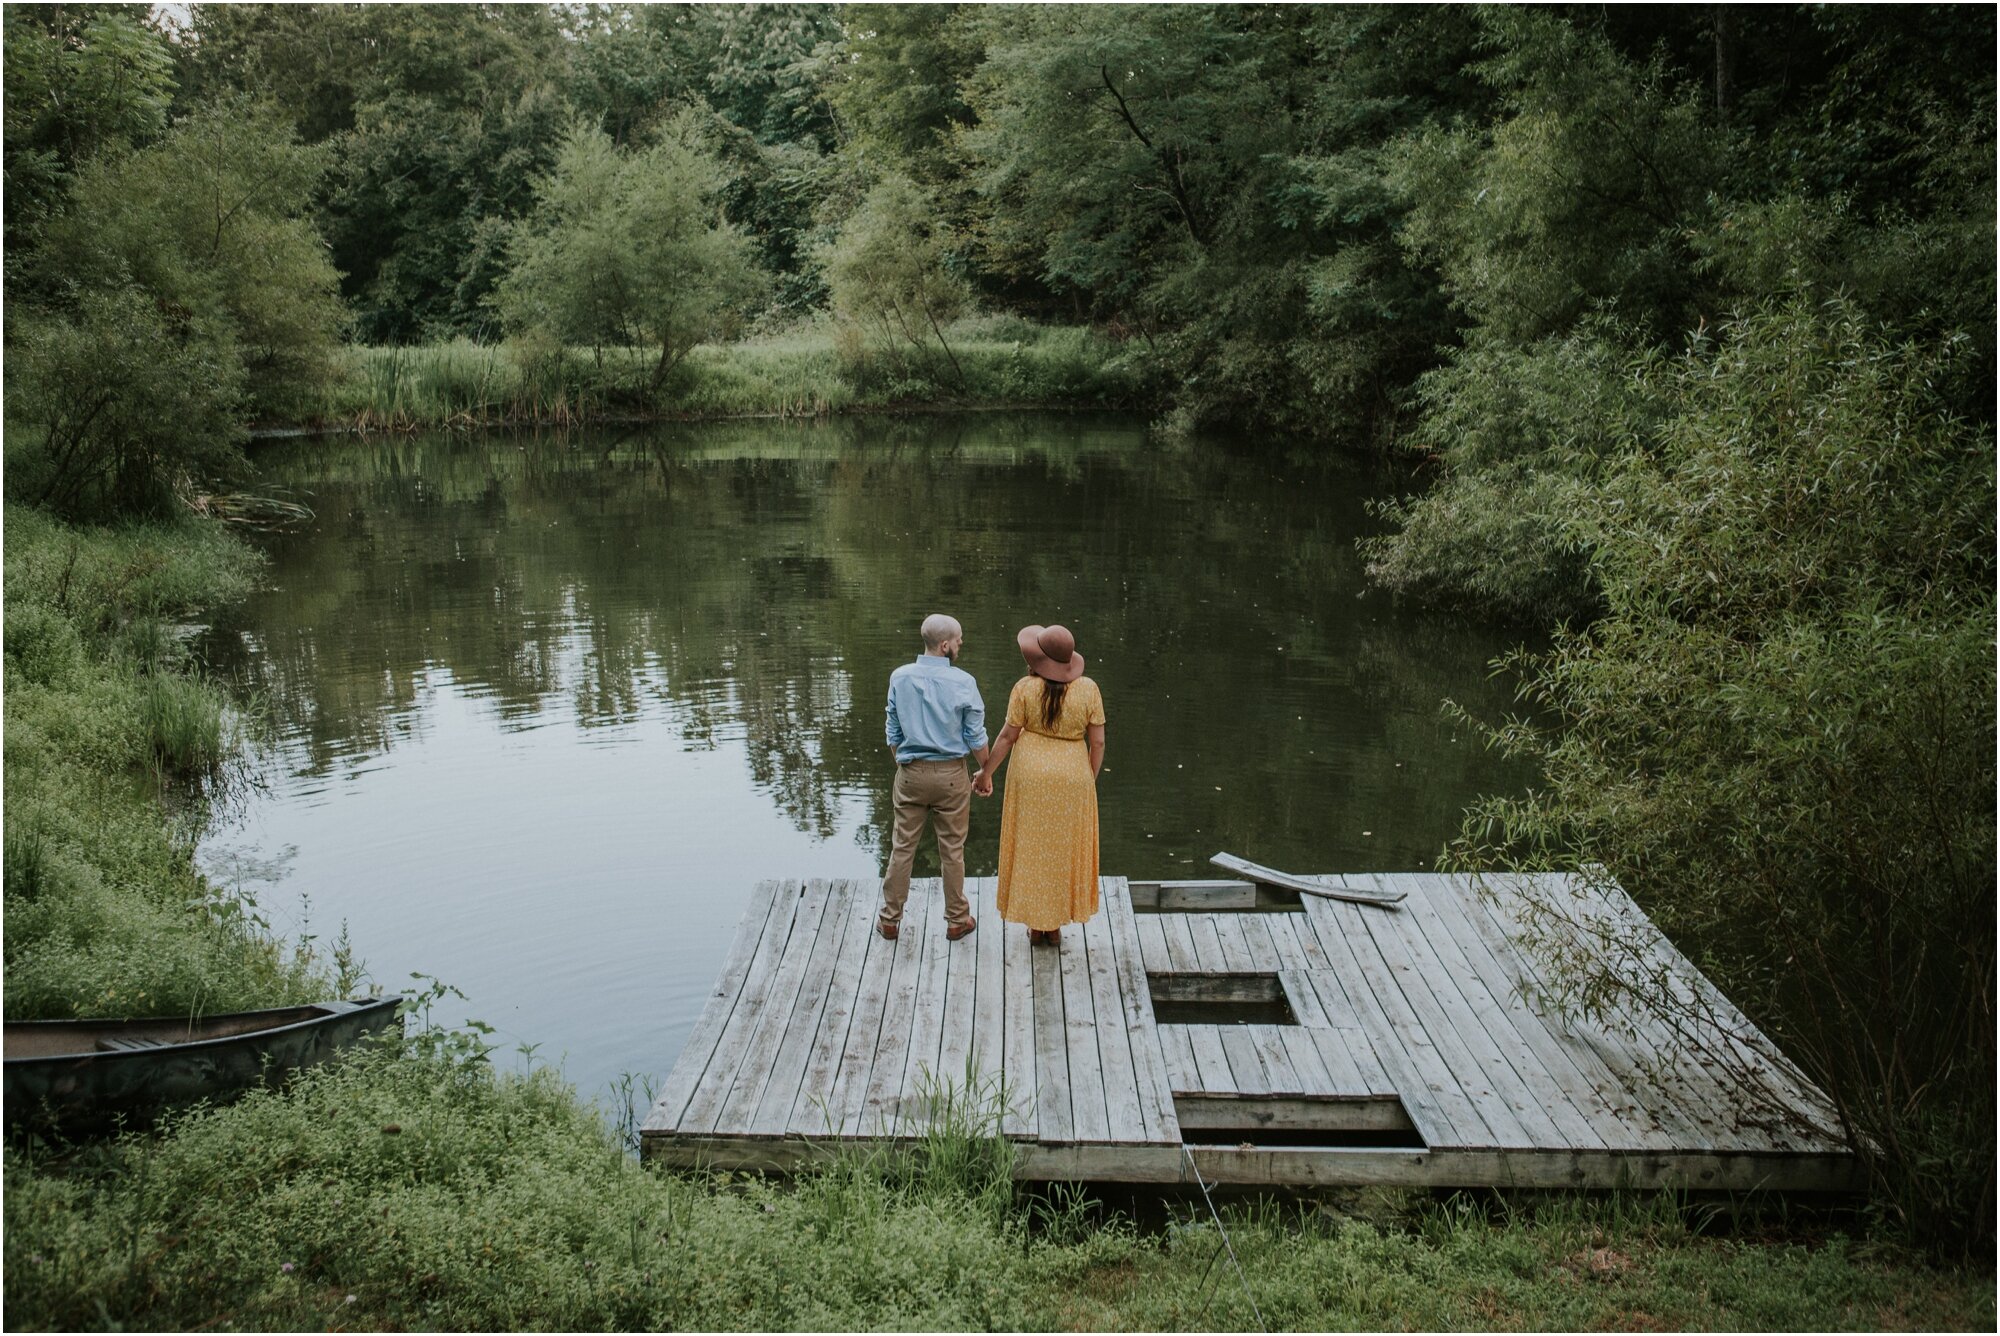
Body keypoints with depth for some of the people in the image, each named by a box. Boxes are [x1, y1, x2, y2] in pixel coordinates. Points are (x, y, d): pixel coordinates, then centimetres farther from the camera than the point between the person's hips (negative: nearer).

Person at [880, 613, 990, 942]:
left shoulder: (899, 678, -5)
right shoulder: (963, 682, -12)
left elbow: (893, 732, 3)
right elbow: (976, 736, -6)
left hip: (910, 773, 2)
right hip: (950, 774, -2)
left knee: (903, 847, 10)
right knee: (952, 850, 10)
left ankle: (890, 919, 18)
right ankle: (956, 920, 22)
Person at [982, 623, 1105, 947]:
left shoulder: (1026, 688, -12)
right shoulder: (1088, 689, -8)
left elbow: (1008, 736, -7)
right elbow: (1097, 742, -5)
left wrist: (987, 772, 5)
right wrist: (1090, 781, 8)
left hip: (1031, 777, -1)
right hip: (1072, 779, 1)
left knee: (1032, 849, 10)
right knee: (1063, 851, 12)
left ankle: (1037, 926, 14)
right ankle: (1054, 927, 16)